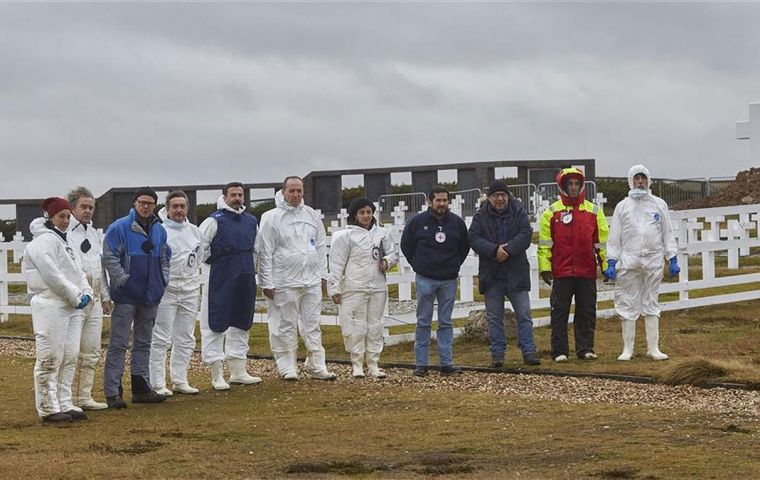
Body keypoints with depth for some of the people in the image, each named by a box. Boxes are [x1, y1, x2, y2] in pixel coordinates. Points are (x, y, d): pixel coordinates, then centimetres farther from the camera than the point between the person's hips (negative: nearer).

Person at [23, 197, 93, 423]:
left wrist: (86, 292, 1)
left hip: (67, 307, 10)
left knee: (68, 358, 13)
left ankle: (64, 406, 20)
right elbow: (52, 275, -19)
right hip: (49, 305, -10)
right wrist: (75, 296, -14)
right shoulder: (44, 241, -11)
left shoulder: (62, 241, 20)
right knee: (50, 360, -6)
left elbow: (77, 271, 19)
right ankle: (48, 409, -3)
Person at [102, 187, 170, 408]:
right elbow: (109, 257, -13)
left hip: (150, 296, 7)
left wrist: (162, 279, 9)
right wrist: (123, 280, -15)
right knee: (118, 344, -6)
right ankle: (112, 392, -4)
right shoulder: (119, 228, -9)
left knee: (143, 343, 14)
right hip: (126, 296, -7)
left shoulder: (159, 230, 11)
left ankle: (141, 388, 21)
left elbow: (165, 258, 21)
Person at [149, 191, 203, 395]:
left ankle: (180, 381, 18)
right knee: (161, 339, -5)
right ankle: (157, 384, -2)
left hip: (190, 290, 6)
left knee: (186, 339, 10)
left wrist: (195, 282, 15)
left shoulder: (194, 231, 13)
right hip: (165, 290, -6)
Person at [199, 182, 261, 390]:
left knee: (241, 324, 12)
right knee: (216, 325, -4)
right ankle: (217, 375, -1)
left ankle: (238, 371, 21)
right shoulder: (214, 221, -8)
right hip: (221, 281, -6)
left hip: (246, 280, 7)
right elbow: (200, 246, -10)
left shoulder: (251, 221, 12)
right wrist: (214, 262, -4)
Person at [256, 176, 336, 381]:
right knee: (286, 326, 1)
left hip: (312, 280, 4)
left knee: (313, 325, 7)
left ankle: (316, 365, 12)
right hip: (284, 282, -4)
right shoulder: (272, 218, -5)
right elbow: (264, 252, -6)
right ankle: (287, 367, 9)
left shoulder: (312, 215, 10)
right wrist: (267, 283, -9)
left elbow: (321, 246, 16)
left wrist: (323, 275, 11)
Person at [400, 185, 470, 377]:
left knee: (446, 323, 5)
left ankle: (447, 363, 8)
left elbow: (464, 247, 16)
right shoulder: (418, 221, -3)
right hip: (425, 280, -2)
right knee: (423, 322, 2)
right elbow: (406, 245, 8)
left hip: (449, 280, 2)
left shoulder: (457, 223, 3)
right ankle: (421, 363, 6)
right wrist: (417, 265, 5)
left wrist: (455, 265, 9)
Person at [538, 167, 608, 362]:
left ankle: (585, 348, 13)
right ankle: (559, 351, 5)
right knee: (560, 312, 1)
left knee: (587, 312, 5)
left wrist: (606, 265, 4)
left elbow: (602, 241, 10)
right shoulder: (552, 212, 4)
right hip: (561, 272, -1)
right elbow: (545, 242, 4)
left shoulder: (594, 211, 8)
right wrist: (544, 267, -3)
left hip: (587, 272, 1)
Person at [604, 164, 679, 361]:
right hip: (629, 262, -1)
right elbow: (614, 237, 6)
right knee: (628, 304, 0)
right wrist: (611, 262, -2)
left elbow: (667, 233, 11)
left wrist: (673, 259, 5)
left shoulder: (659, 204, 10)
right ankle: (627, 349, 5)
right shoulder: (623, 206, 7)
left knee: (651, 304, 4)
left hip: (653, 261, 1)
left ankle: (653, 348, 7)